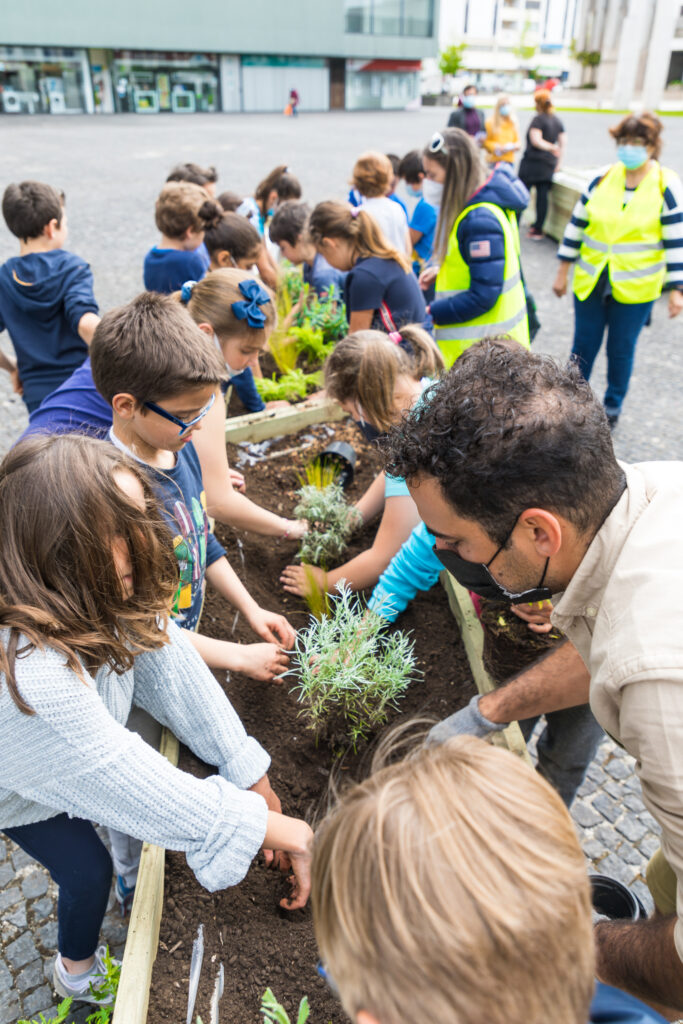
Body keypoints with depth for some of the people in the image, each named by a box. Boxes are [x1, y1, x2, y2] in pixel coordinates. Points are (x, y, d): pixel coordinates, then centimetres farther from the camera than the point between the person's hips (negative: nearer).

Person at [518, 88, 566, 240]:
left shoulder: (538, 119, -9)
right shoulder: (558, 121, 11)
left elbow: (535, 140, -21)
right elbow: (563, 142, 10)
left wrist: (551, 147, -15)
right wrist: (559, 161, 13)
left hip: (532, 162, -6)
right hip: (549, 165, 6)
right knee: (543, 196, 5)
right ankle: (538, 230, 7)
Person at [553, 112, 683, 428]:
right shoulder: (603, 178, 0)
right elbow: (577, 224, 7)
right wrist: (563, 271, 7)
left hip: (635, 289, -2)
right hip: (590, 282, 2)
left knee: (621, 349, 9)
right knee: (583, 345, 9)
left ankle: (613, 405, 31)